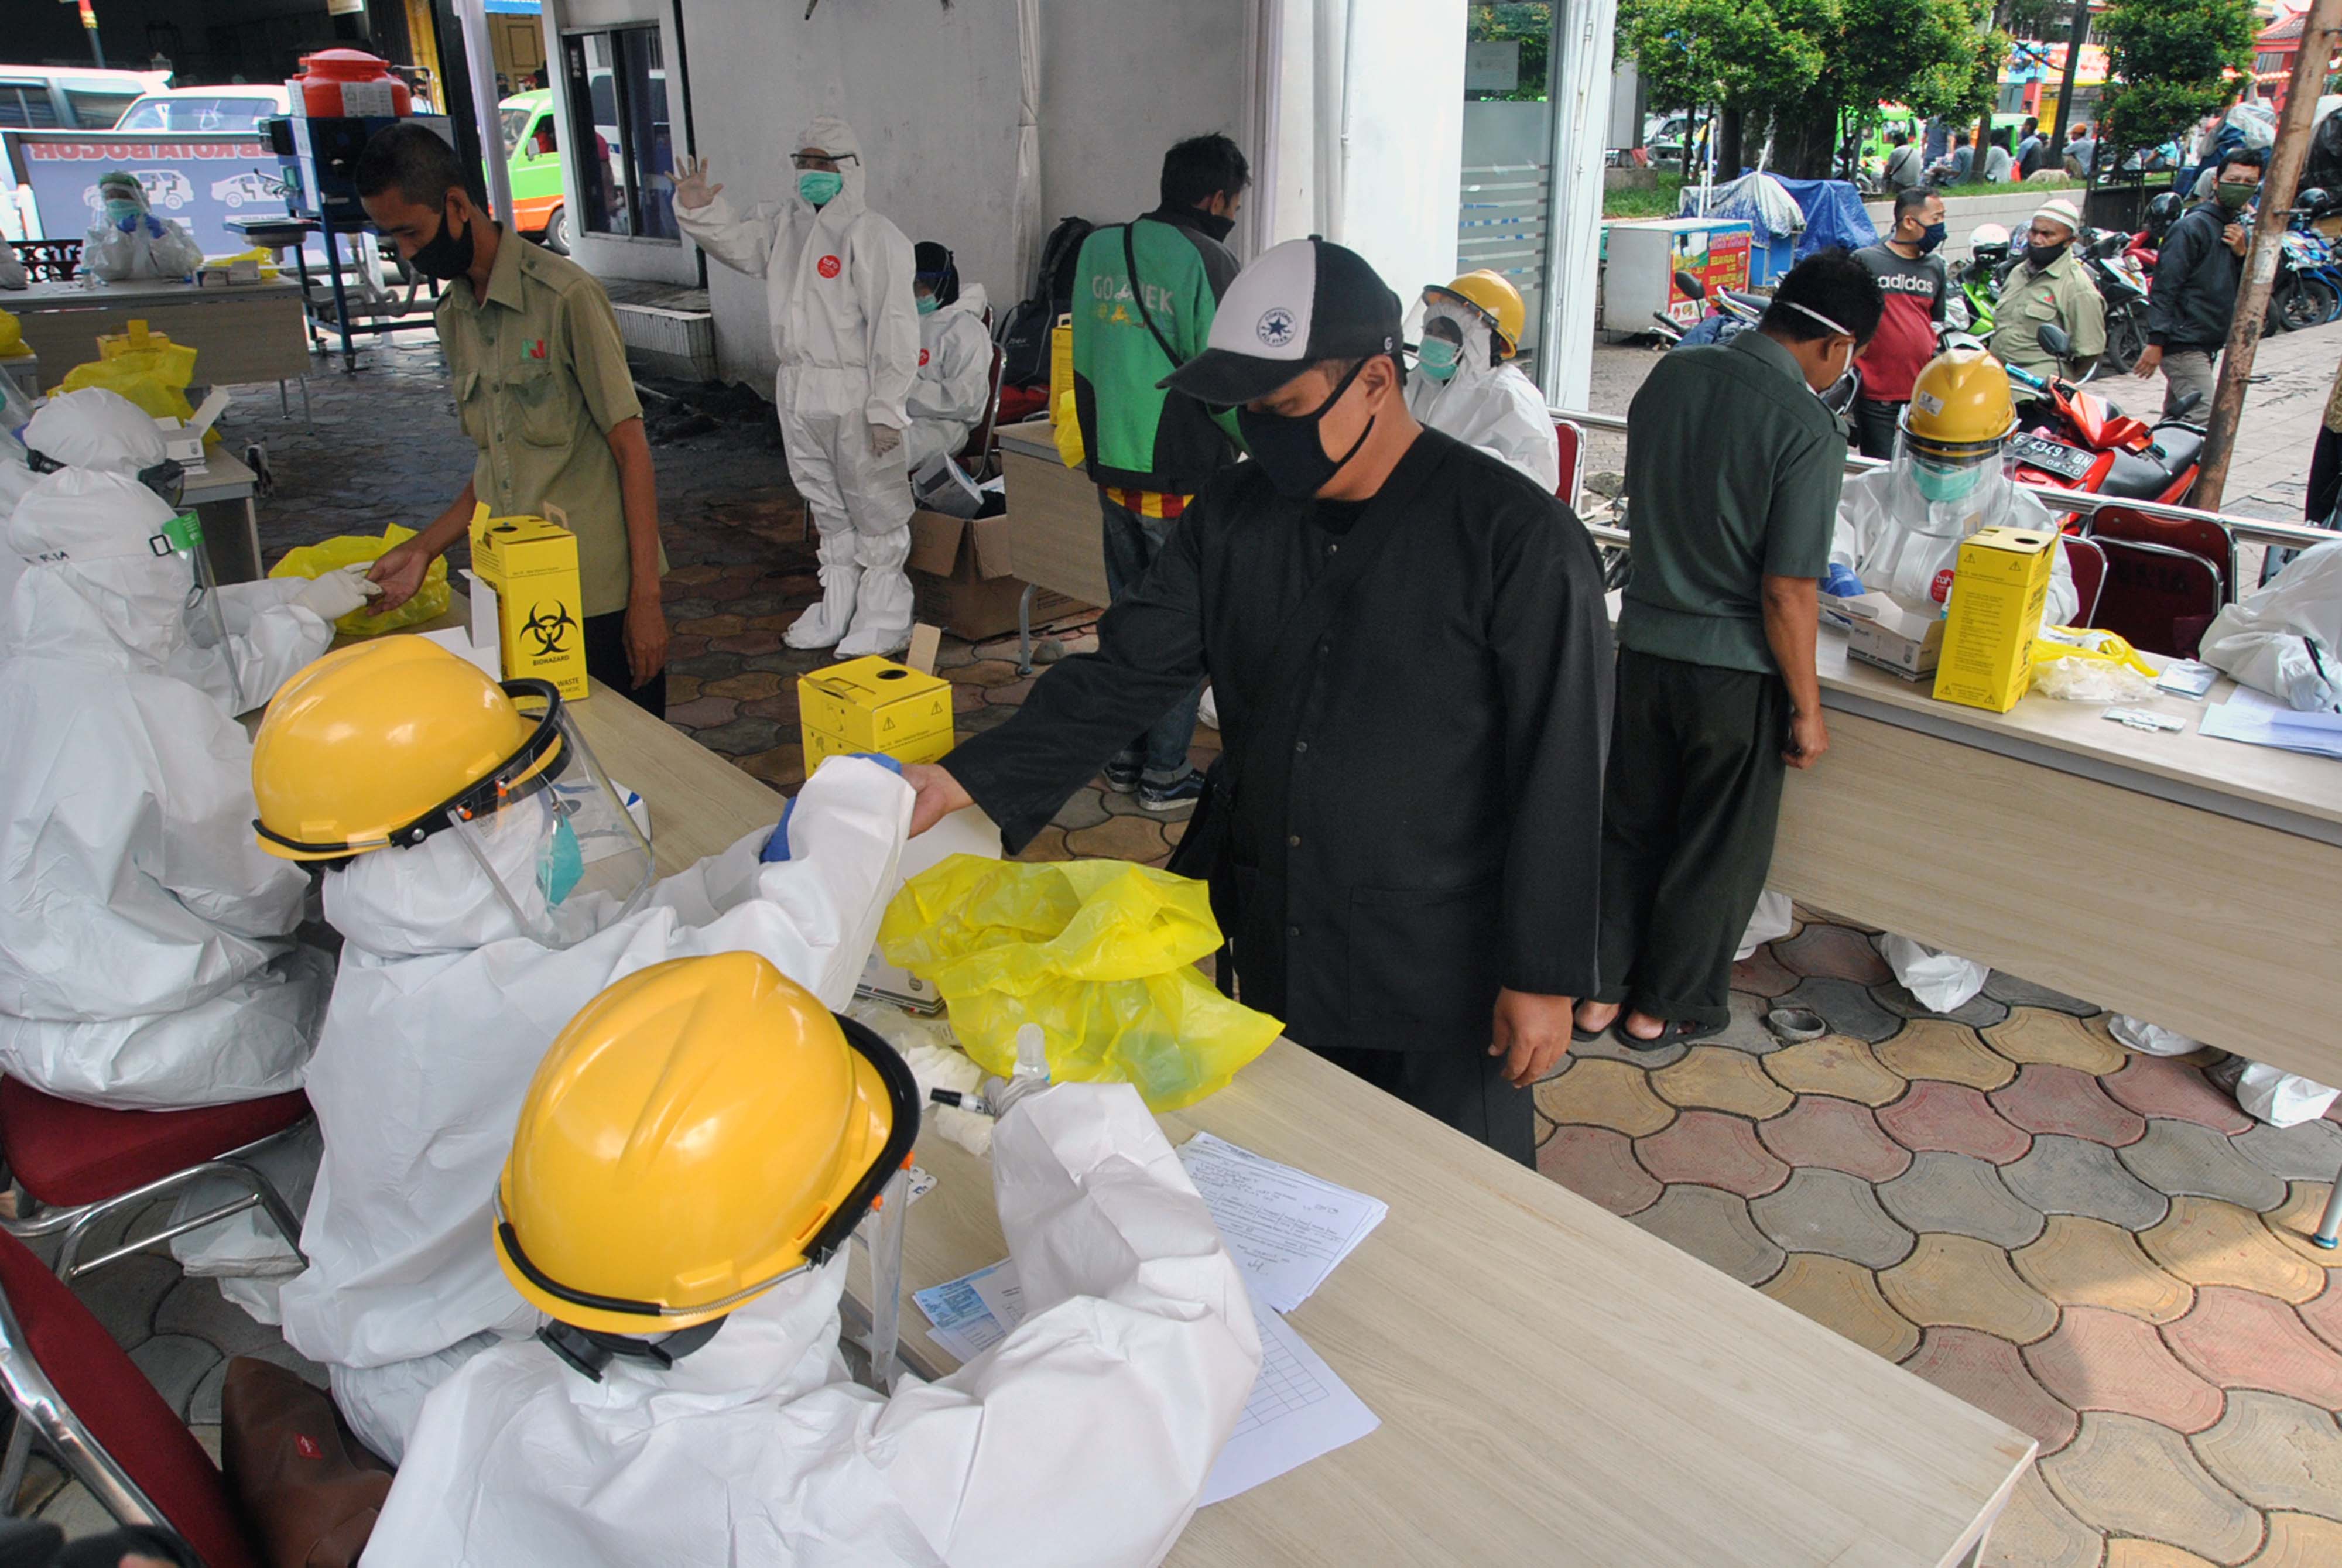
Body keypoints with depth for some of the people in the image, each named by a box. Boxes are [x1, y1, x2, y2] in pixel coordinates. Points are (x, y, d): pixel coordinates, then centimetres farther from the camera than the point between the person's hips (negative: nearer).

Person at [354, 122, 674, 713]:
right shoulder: (452, 317, 13)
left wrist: (645, 596, -15)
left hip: (603, 597, -7)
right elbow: (497, 468, 16)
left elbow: (631, 448, -12)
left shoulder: (564, 296, -11)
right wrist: (423, 549, 5)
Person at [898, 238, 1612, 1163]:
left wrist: (1544, 976, -12)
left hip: (1439, 983, -4)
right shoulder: (1234, 517, 1)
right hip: (1266, 956, 5)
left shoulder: (1515, 538, -16)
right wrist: (969, 780, -12)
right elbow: (1126, 673, -1)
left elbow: (1560, 771, -14)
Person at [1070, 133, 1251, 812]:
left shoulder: (1098, 250, 8)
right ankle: (1165, 773, 12)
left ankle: (1122, 755, 27)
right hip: (1184, 479, -6)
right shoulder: (1205, 260, -13)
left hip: (1114, 470, 7)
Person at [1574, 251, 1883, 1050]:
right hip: (1735, 665, -5)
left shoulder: (1670, 375, -1)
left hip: (1644, 644, 5)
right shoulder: (1808, 428, -19)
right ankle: (1667, 1006, 27)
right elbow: (1787, 593, -19)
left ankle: (1602, 991, 28)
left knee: (1629, 825, 18)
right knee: (1719, 844, 14)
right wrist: (1808, 710, -9)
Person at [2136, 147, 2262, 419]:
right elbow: (2164, 287, -15)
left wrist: (2242, 254, -4)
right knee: (2205, 424, -18)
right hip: (2184, 344, -9)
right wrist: (2155, 341, -22)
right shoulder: (2192, 227, -9)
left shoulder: (2240, 233, 17)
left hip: (2210, 345, 9)